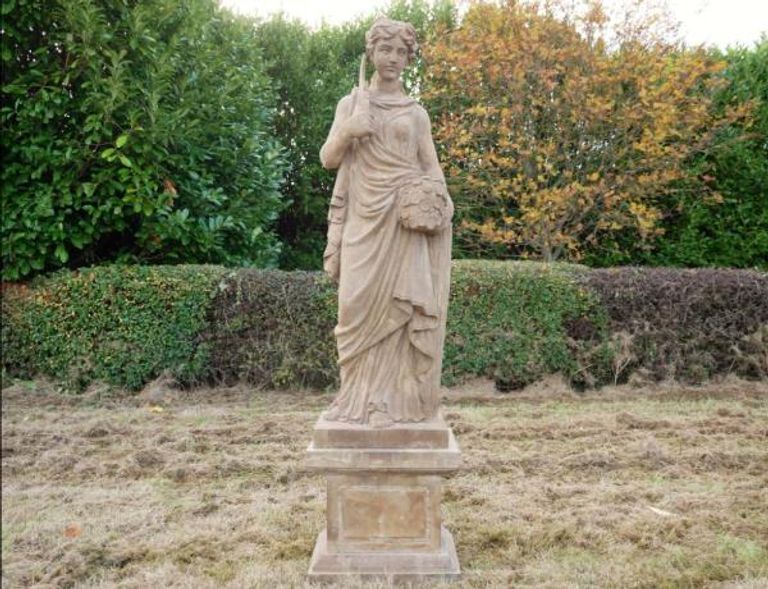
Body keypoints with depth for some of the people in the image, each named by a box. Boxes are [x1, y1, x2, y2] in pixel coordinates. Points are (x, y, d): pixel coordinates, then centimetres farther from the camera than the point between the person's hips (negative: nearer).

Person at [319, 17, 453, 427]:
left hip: (406, 218, 0)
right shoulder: (351, 104, 12)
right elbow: (328, 159, 6)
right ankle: (363, 398, 5)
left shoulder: (416, 112, 11)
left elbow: (432, 167, 9)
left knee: (403, 306, -6)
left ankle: (397, 400, 0)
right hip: (365, 218, 1)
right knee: (362, 305, -5)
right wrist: (348, 131, -13)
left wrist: (435, 202, -10)